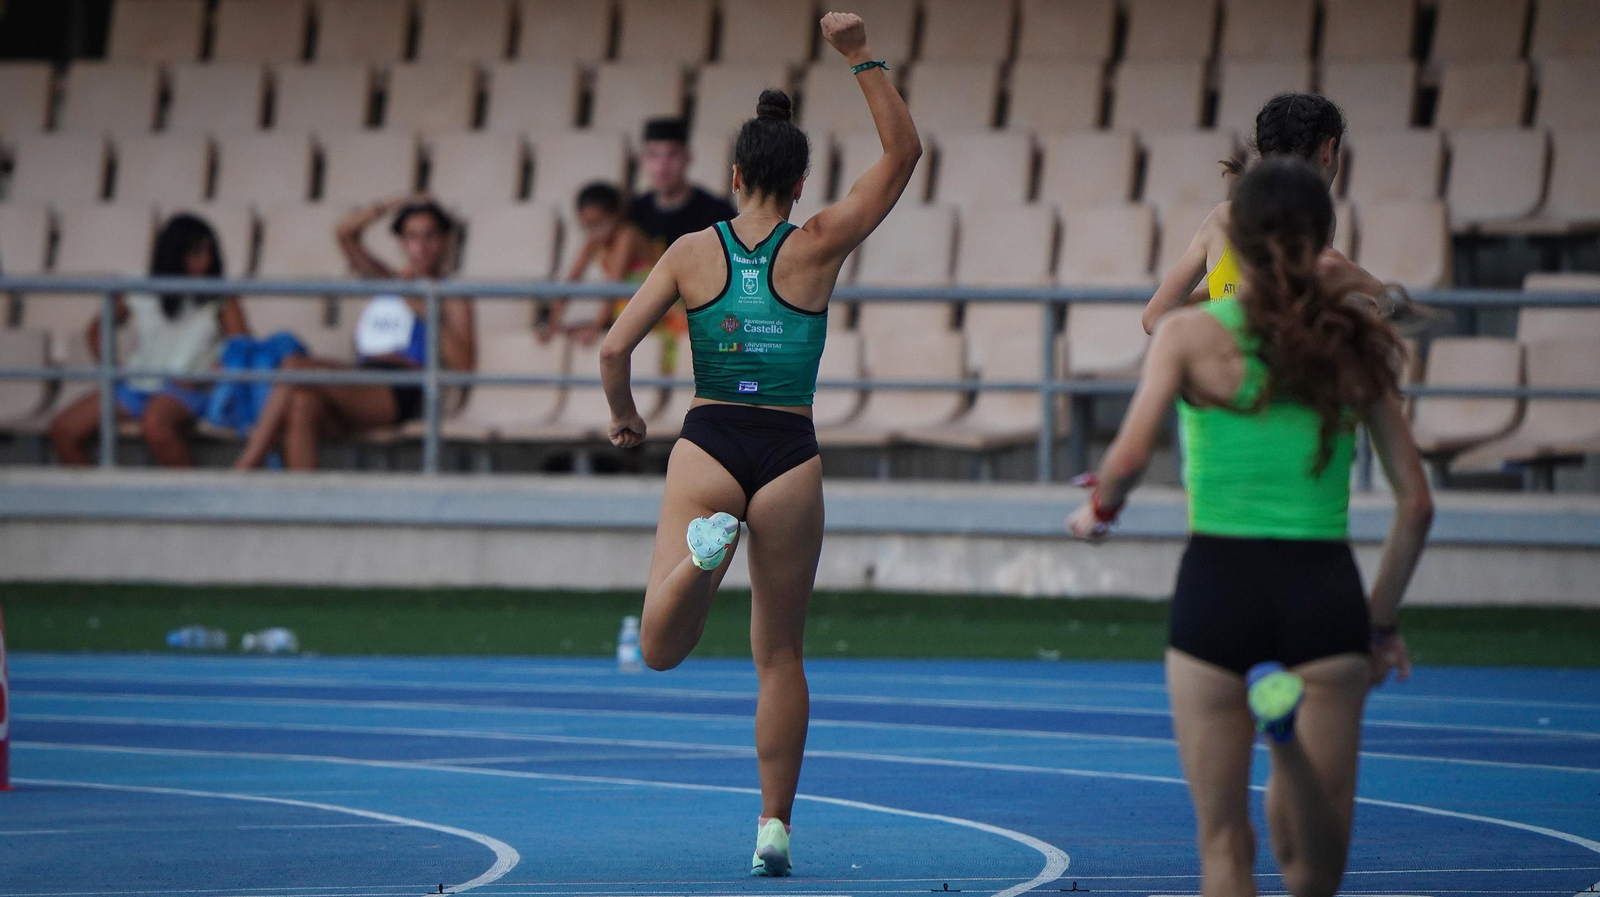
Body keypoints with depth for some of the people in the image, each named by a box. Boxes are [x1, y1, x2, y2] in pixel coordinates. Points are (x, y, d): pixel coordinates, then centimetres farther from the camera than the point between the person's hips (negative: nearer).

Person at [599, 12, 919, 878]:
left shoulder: (691, 252, 3)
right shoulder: (817, 247, 0)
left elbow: (614, 351, 0)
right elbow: (902, 153, 6)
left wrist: (623, 416, 19)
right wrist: (861, 57, 1)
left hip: (707, 448, 0)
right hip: (789, 456, 0)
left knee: (661, 648, -5)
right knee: (781, 655, 13)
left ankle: (701, 549, -35)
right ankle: (774, 825, 10)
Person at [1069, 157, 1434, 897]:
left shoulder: (1189, 335, -1)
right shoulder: (1354, 347, 6)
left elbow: (1128, 461, -12)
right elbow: (1416, 504, 6)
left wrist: (1098, 512, 10)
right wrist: (1382, 620, 17)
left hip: (1217, 585, -1)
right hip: (1323, 591, 1)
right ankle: (1290, 728, -29)